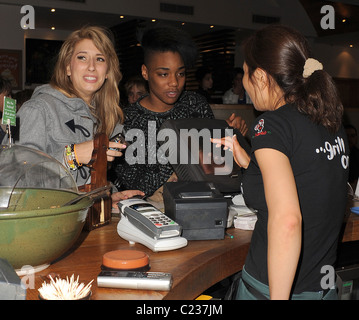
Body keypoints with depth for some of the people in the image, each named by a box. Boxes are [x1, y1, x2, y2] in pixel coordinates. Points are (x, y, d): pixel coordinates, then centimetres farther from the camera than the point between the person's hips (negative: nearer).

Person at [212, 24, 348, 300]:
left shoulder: (271, 125, -19)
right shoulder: (332, 124, 4)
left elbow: (287, 220, -30)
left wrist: (278, 296, -25)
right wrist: (248, 163, 17)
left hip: (273, 289, -7)